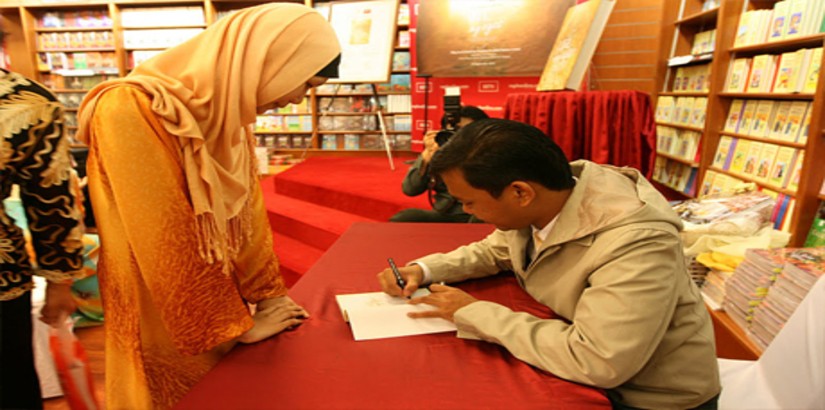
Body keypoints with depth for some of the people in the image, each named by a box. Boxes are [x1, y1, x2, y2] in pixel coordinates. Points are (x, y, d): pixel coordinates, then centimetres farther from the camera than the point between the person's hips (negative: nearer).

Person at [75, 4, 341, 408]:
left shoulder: (228, 111, -2)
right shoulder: (132, 111, -25)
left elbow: (246, 209, 2)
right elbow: (167, 247, -25)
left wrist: (268, 295, 1)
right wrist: (239, 326, -15)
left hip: (218, 306, 6)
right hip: (167, 329, -6)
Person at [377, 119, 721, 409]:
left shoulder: (635, 241, -33)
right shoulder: (531, 207, -11)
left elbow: (595, 362, -36)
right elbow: (495, 251, 7)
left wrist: (473, 313, -28)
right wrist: (424, 270, -7)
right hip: (578, 368, 6)